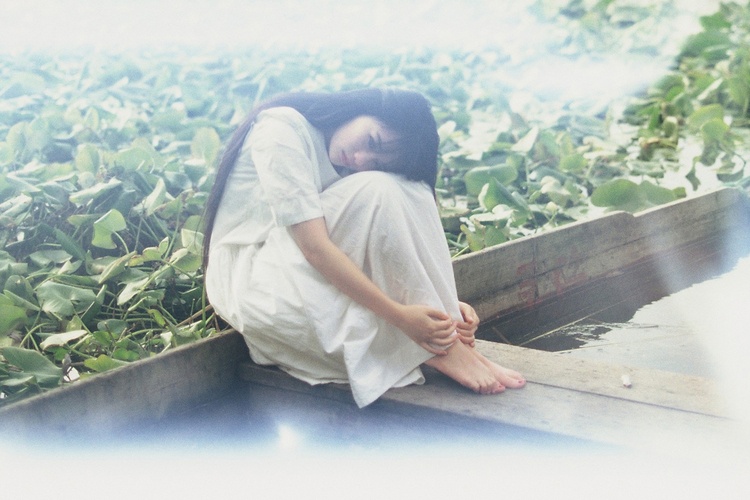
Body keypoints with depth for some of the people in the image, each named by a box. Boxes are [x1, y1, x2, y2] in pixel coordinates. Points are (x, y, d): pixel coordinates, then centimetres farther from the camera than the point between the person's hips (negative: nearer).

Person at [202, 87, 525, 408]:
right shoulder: (283, 129, -19)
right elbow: (314, 247, -27)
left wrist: (446, 304, -15)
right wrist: (399, 314, -31)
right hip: (250, 280, -7)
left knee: (407, 190, -14)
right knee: (376, 192, -27)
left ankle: (447, 330, -21)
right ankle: (443, 347, -25)